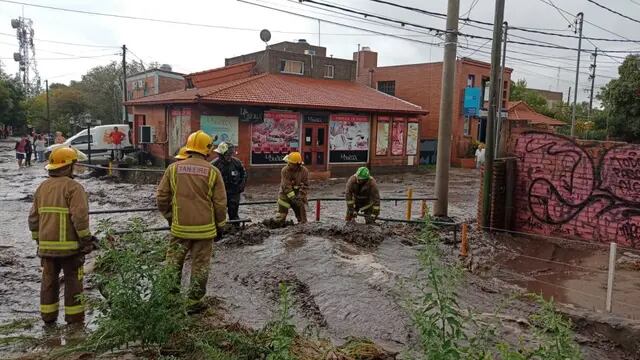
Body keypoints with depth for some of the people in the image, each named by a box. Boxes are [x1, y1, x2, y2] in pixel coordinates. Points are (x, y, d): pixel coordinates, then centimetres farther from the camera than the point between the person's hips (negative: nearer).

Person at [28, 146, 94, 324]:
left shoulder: (42, 187, 10)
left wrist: (38, 240, 21)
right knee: (73, 280, 5)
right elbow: (80, 216, -20)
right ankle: (74, 316, 11)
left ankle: (48, 315, 23)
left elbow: (33, 218, 13)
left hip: (47, 245, 6)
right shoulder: (74, 187, -12)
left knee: (49, 279, 16)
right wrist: (86, 239, -11)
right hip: (69, 245, -6)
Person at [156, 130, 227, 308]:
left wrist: (169, 216, 18)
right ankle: (195, 300, 17)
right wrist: (220, 225, 8)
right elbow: (220, 203, -5)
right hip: (205, 228, -1)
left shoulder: (173, 168, -3)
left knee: (174, 261, 17)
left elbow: (161, 197, 1)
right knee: (200, 265, 10)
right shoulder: (212, 171, -7)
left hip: (180, 227, 2)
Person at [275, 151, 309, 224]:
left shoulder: (304, 171, -8)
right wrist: (292, 197, -27)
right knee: (281, 214, -6)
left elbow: (305, 186, -7)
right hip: (286, 195, -2)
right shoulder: (285, 170, -13)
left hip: (298, 195, 2)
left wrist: (300, 197, -19)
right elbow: (286, 186, -19)